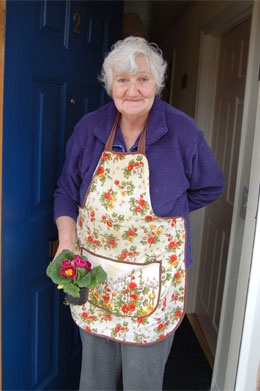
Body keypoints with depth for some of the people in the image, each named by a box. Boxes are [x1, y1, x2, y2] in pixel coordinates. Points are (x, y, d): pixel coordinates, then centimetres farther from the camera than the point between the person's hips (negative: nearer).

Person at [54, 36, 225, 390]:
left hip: (152, 279, -2)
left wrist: (164, 210, 1)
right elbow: (67, 191, 4)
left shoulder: (182, 131, -9)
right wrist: (67, 243, -9)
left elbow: (209, 187, 6)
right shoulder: (89, 128, -2)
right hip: (91, 273, 3)